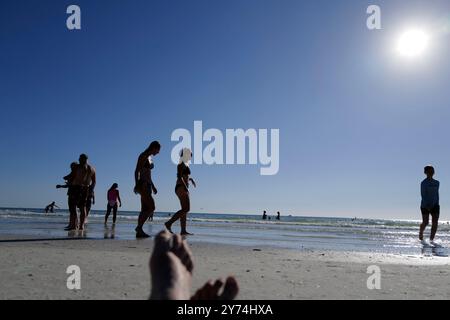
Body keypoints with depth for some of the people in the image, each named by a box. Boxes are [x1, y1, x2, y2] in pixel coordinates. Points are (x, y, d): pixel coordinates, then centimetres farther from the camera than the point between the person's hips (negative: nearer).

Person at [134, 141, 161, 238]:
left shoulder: (148, 157, 19)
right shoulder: (143, 156, -9)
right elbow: (137, 171, -17)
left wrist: (153, 186, 26)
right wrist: (136, 185, -27)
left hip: (147, 185, 10)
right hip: (142, 185, -10)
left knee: (145, 209, 6)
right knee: (151, 208, -13)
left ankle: (139, 231, 8)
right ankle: (139, 227, -7)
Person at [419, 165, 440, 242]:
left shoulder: (436, 183, 12)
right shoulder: (424, 183, -6)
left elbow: (437, 194, 17)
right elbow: (423, 195, -12)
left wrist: (437, 204, 12)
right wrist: (426, 205, -19)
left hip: (434, 205, 5)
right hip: (425, 205, -5)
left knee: (435, 223, -7)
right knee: (425, 222, -2)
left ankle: (431, 239, 1)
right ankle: (421, 233, 27)